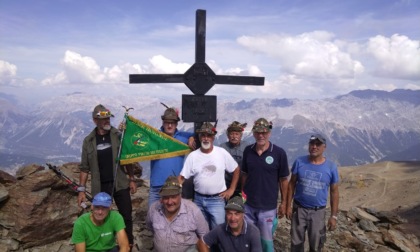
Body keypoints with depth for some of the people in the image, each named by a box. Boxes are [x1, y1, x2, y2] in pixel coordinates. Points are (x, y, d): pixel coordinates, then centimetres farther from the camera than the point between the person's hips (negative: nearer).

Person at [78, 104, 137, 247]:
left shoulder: (118, 136, -2)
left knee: (126, 216, 5)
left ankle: (128, 245, 22)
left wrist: (132, 179, 2)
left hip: (120, 184, 0)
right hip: (100, 187, 0)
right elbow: (84, 168, 3)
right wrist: (81, 190, -2)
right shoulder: (88, 141, -1)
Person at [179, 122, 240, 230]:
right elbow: (182, 177, -4)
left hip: (217, 200, -2)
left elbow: (236, 170, 4)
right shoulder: (192, 156, -4)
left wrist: (231, 190, 0)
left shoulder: (222, 153, -7)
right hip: (198, 199, 2)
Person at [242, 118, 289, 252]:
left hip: (267, 207, -3)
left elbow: (283, 179, -4)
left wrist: (283, 202, -1)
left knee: (266, 241, 11)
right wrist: (242, 194, 6)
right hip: (248, 204, 3)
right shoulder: (248, 150, -1)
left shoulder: (279, 153, -11)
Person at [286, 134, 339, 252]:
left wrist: (334, 215, -2)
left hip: (318, 212, 0)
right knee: (296, 242, 14)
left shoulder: (331, 167, -8)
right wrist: (288, 205, -2)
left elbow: (334, 192, -2)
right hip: (299, 209, 0)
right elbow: (292, 184, 0)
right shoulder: (299, 162, -8)